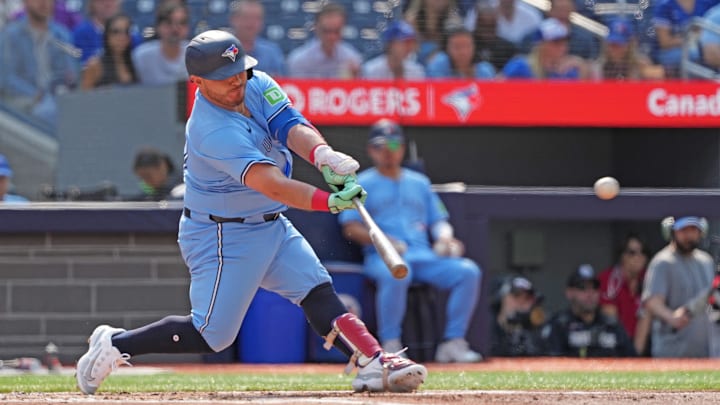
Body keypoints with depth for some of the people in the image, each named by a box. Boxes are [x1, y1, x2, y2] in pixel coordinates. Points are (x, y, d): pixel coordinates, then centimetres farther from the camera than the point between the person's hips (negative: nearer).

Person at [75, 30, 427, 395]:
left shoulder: (257, 85, -5)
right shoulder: (212, 130, -30)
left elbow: (292, 128, -19)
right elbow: (270, 184, -39)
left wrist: (323, 154, -41)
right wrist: (328, 201, -48)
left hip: (271, 226, 8)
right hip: (221, 238, -8)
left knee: (318, 292, -2)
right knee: (212, 334, -5)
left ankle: (373, 364, -6)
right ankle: (115, 345, 8)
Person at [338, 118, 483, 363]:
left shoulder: (419, 182, 26)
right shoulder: (362, 184, 13)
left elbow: (438, 220, 23)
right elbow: (350, 227, 1)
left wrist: (444, 238, -1)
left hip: (424, 254, 5)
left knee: (468, 271, -21)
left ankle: (454, 342, -19)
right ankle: (391, 346, -32)